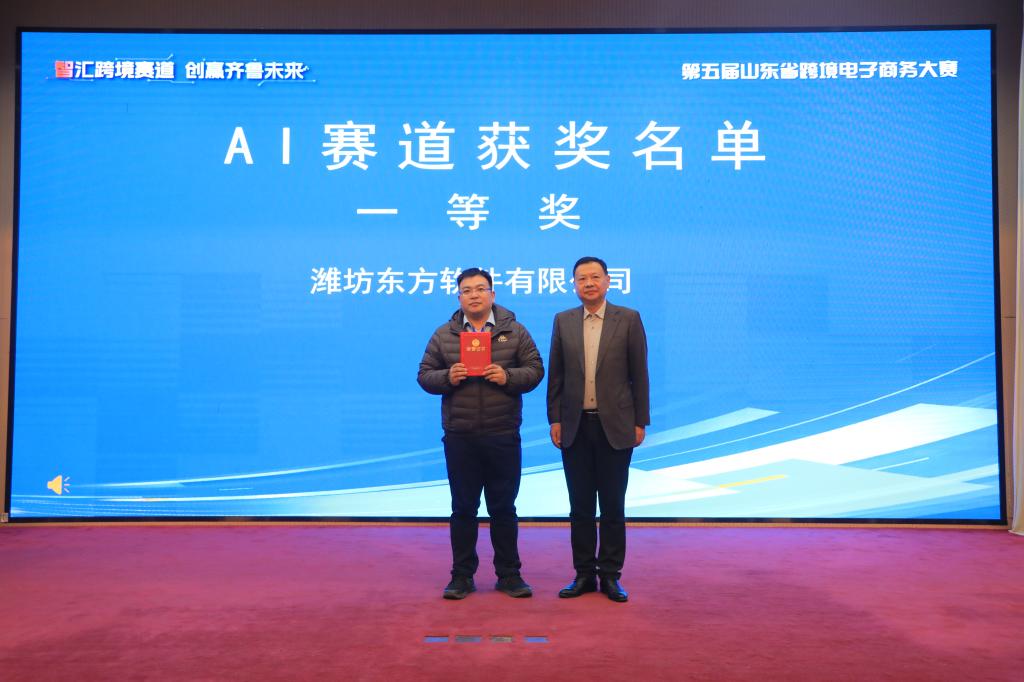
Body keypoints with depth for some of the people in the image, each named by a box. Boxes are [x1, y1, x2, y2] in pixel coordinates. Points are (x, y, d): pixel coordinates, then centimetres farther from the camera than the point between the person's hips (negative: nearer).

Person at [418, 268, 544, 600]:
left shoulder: (514, 332, 4)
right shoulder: (443, 335, 7)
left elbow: (535, 370, 3)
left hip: (503, 436, 0)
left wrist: (508, 376, -15)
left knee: (504, 508, 8)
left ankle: (509, 575, 20)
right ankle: (462, 576, 20)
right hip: (459, 437, 1)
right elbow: (424, 375, 7)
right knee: (463, 508, 8)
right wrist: (447, 377, -13)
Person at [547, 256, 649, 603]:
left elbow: (639, 374, 0)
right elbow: (555, 375, 7)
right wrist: (554, 419, 2)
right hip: (575, 427, 2)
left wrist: (640, 421, -3)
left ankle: (610, 575, 17)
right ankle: (584, 574, 20)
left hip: (615, 426, -2)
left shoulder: (628, 319, 0)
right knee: (580, 506, 9)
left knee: (613, 506, 6)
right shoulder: (563, 321, 6)